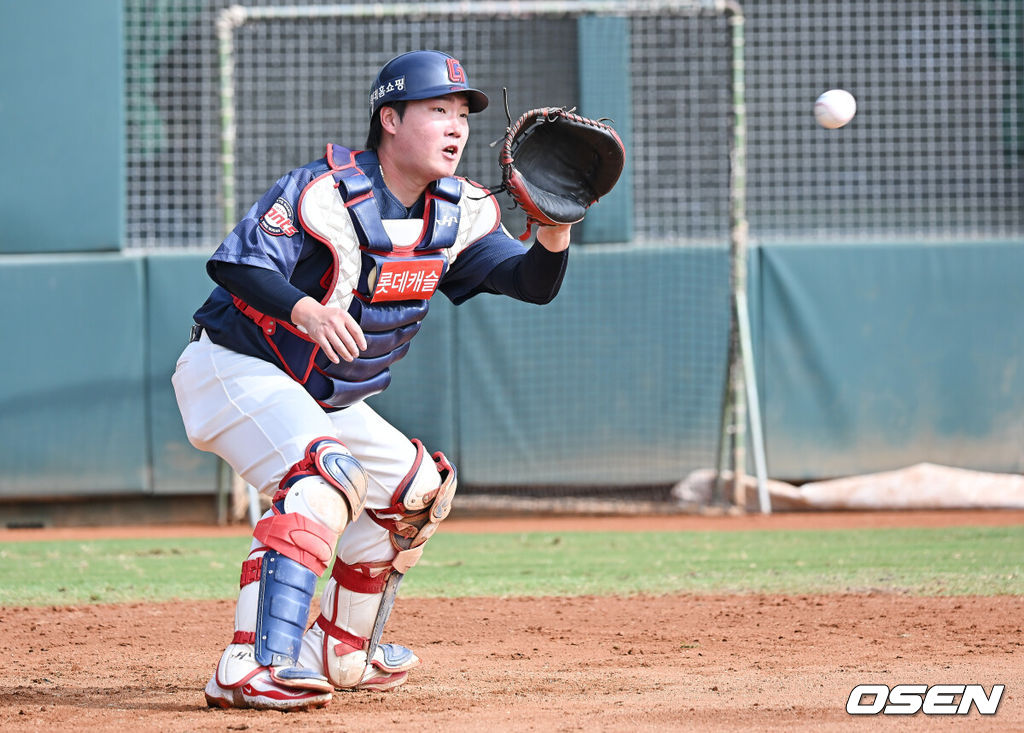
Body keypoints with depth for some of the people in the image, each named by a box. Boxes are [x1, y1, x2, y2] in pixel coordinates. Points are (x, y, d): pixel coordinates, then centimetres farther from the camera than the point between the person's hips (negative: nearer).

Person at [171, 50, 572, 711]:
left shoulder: (460, 212, 1)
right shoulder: (327, 192, -21)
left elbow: (533, 282, -5)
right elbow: (235, 265, -29)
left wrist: (554, 233, -27)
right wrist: (305, 309, -47)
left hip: (325, 399, 9)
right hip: (235, 369, -9)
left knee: (418, 487, 18)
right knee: (328, 474, -33)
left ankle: (338, 651, 31)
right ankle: (252, 668, -45)